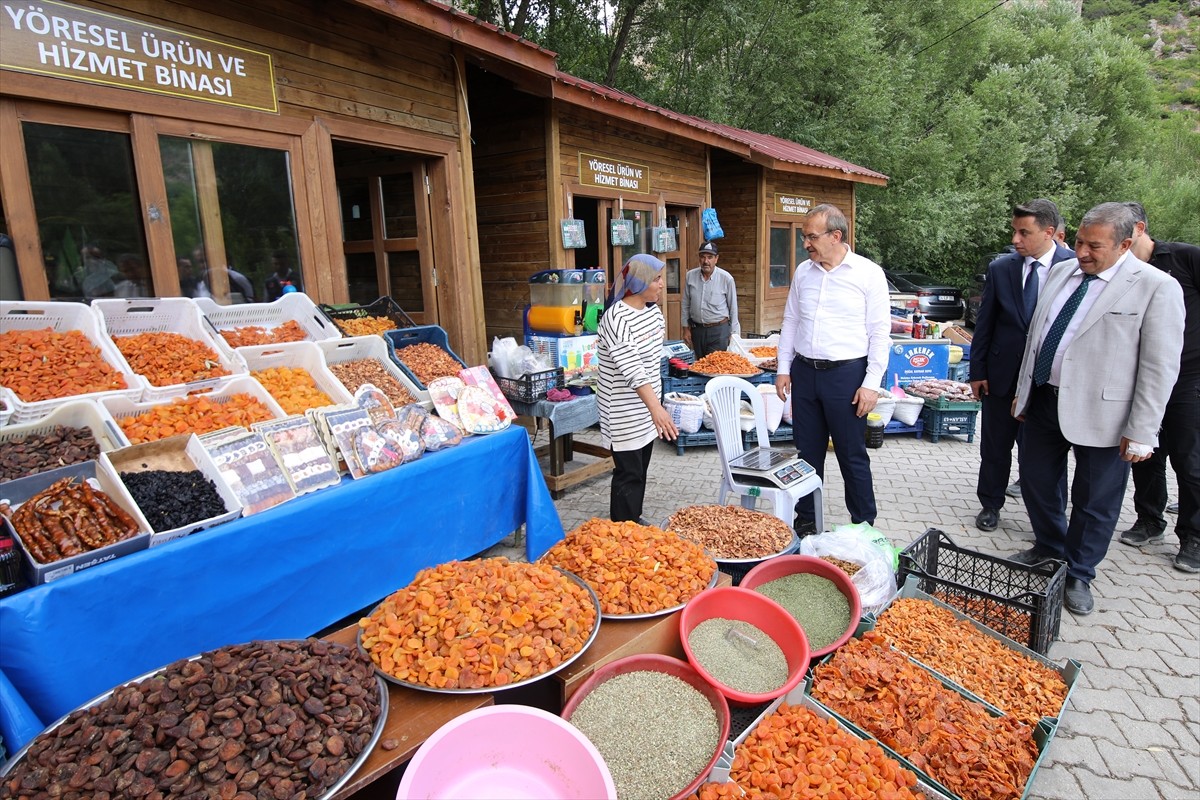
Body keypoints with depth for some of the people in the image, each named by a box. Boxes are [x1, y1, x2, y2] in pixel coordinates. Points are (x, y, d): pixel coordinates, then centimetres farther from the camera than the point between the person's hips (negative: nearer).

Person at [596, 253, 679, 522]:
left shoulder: (654, 310, 5)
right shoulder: (616, 319, -23)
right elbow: (632, 369, -33)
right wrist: (655, 407, -42)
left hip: (646, 407, 9)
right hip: (624, 412, -9)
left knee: (641, 469, 18)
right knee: (629, 474, -3)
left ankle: (635, 520, 33)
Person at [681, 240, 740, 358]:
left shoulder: (726, 278, -10)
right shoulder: (690, 276, -2)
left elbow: (733, 308, -3)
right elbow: (685, 304, 7)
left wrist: (734, 334, -2)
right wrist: (686, 328, 7)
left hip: (719, 330, -3)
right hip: (696, 329, 4)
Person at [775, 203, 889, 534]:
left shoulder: (868, 273, -6)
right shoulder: (803, 271, 8)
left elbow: (880, 332, -6)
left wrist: (872, 383, -11)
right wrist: (784, 368, 9)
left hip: (846, 374, -4)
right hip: (804, 372, 5)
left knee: (853, 456, 5)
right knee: (808, 452, 12)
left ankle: (864, 527, 20)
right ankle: (805, 520, 26)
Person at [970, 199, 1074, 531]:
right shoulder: (1000, 269, 1)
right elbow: (984, 324, 4)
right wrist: (977, 371, 3)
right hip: (1002, 375, 2)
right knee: (995, 446, 13)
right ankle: (990, 505, 31)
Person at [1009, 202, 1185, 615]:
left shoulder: (1156, 287, -11)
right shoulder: (1061, 272, 6)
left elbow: (1160, 367, -12)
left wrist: (1141, 432, -15)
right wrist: (1022, 390, 15)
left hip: (1100, 413, -5)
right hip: (1044, 399, 6)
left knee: (1094, 501, 10)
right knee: (1035, 480, 18)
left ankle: (1078, 575, 30)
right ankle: (1049, 548, 43)